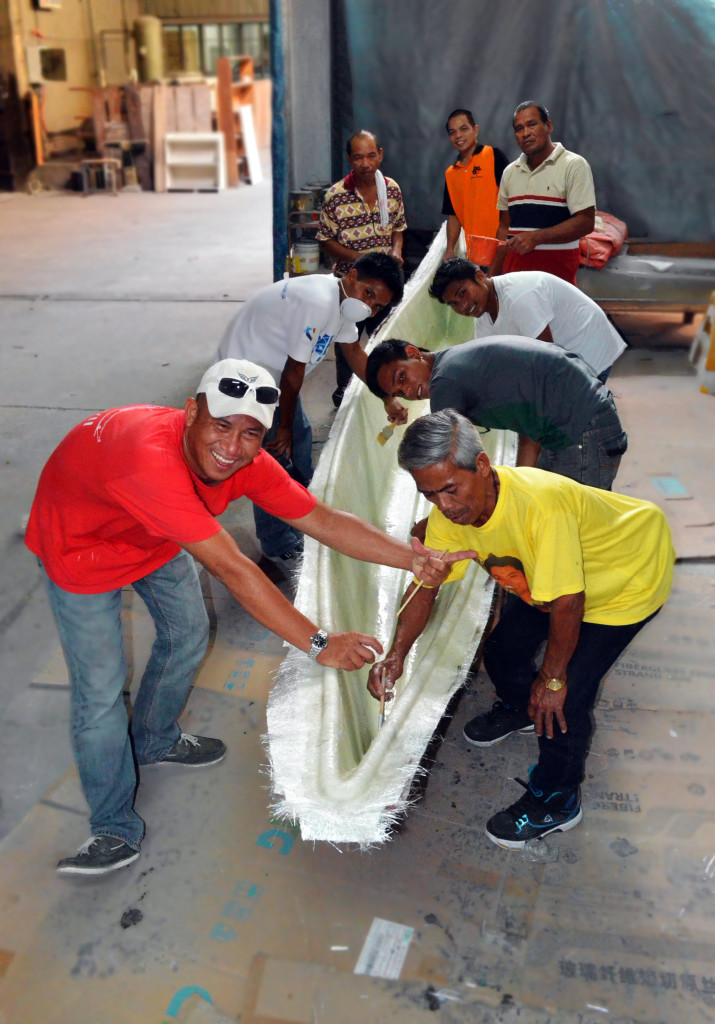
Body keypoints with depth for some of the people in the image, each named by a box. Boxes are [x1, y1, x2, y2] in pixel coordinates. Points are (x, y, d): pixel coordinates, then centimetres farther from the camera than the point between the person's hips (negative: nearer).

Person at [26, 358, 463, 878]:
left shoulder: (248, 462, -23)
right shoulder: (152, 460, -45)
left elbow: (324, 521, -19)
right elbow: (232, 569, -45)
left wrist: (413, 557, -31)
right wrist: (318, 644, -42)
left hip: (156, 537, 7)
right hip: (82, 544, -7)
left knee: (187, 635, 17)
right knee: (100, 687, -5)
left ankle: (154, 741, 46)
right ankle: (117, 829, 18)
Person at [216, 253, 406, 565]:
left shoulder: (343, 301, -1)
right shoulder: (318, 301, -32)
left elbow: (354, 351, 14)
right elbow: (294, 370, -25)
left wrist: (388, 400, 12)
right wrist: (283, 427, -13)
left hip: (273, 372, 10)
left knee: (300, 436, 21)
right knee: (274, 459, -5)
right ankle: (280, 549, 12)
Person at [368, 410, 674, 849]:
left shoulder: (540, 503, -43)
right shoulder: (449, 513, -20)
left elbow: (568, 602, -33)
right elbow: (425, 587, -8)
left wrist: (552, 678, -19)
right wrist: (396, 655, -21)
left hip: (631, 576, -7)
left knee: (567, 694, -11)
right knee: (502, 652, 10)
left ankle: (556, 801, 15)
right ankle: (519, 710, 46)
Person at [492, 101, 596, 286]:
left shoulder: (574, 165, -2)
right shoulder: (510, 172, 15)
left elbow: (585, 222, -10)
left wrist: (536, 237, -20)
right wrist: (493, 274, 10)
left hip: (556, 270, -4)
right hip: (514, 267, 4)